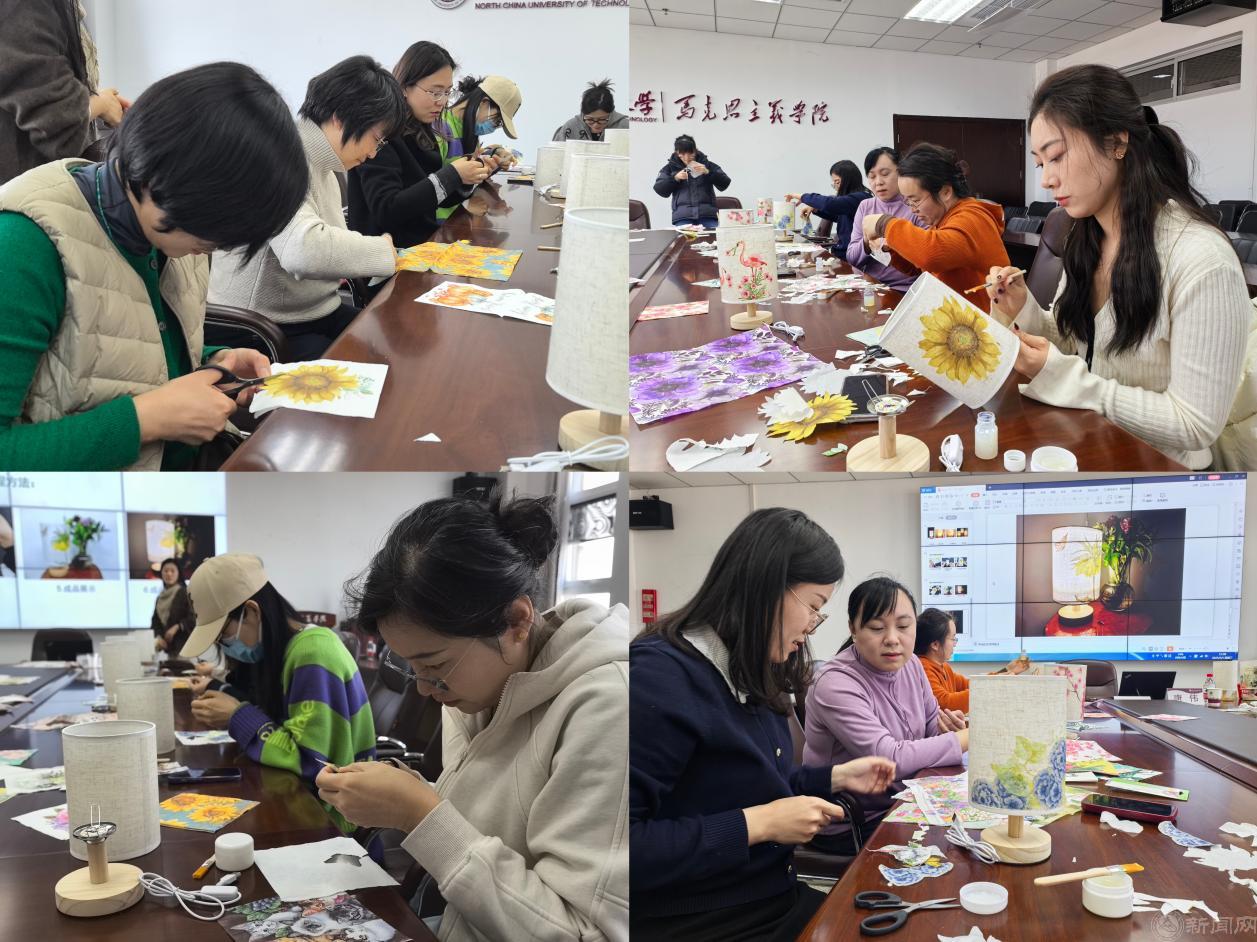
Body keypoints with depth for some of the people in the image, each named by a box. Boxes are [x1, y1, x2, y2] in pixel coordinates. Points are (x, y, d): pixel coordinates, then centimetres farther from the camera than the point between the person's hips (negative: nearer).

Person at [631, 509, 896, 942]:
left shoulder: (749, 675, 9)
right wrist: (757, 824, -24)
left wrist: (835, 777, 14)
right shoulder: (660, 677, -23)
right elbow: (631, 849, -29)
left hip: (774, 899, 9)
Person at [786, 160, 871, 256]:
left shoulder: (859, 198, -15)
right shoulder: (852, 197, 14)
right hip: (842, 251, 9)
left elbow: (829, 203, -25)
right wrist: (814, 208, 13)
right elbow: (837, 216, 31)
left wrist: (803, 197, -9)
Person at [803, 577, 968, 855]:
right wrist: (967, 738, -23)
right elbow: (890, 758, -28)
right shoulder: (835, 683, -25)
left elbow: (929, 722, 13)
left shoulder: (910, 665, 0)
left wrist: (946, 726, -12)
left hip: (902, 804, 7)